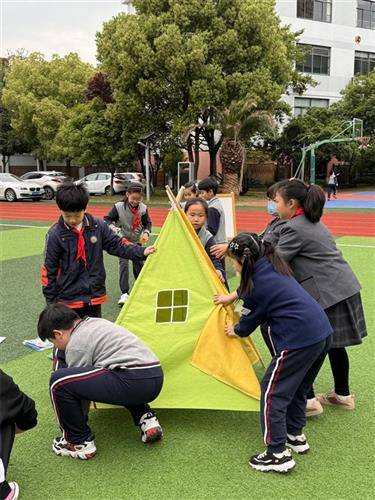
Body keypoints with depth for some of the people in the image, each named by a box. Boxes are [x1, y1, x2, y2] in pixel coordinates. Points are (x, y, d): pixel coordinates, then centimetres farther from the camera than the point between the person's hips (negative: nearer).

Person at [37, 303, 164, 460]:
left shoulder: (76, 344, -1)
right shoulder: (95, 322, 25)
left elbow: (80, 388, 7)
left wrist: (79, 421, 24)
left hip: (133, 382, -9)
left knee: (59, 381, -7)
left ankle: (79, 442, 9)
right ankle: (146, 418, 22)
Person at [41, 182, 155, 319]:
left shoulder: (98, 226, -5)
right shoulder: (55, 234, -12)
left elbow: (116, 244, 3)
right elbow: (49, 268, -6)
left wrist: (141, 252, -10)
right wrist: (51, 300, -3)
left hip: (95, 295, 3)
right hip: (69, 299, -3)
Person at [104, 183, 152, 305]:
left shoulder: (143, 208, -11)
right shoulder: (118, 206, -18)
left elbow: (147, 223, 2)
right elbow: (107, 219, -9)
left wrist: (146, 232, -16)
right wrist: (113, 227, -27)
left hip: (137, 240, 3)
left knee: (138, 263, 14)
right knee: (123, 263, -14)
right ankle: (124, 293, -11)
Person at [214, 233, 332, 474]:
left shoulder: (259, 283, -12)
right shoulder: (272, 267, 13)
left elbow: (250, 318, 4)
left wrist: (236, 331, 25)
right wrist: (231, 297, 47)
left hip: (299, 340, -10)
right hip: (323, 332, 10)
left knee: (272, 392, 1)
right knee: (297, 388, 24)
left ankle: (278, 454, 3)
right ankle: (296, 436, 36)